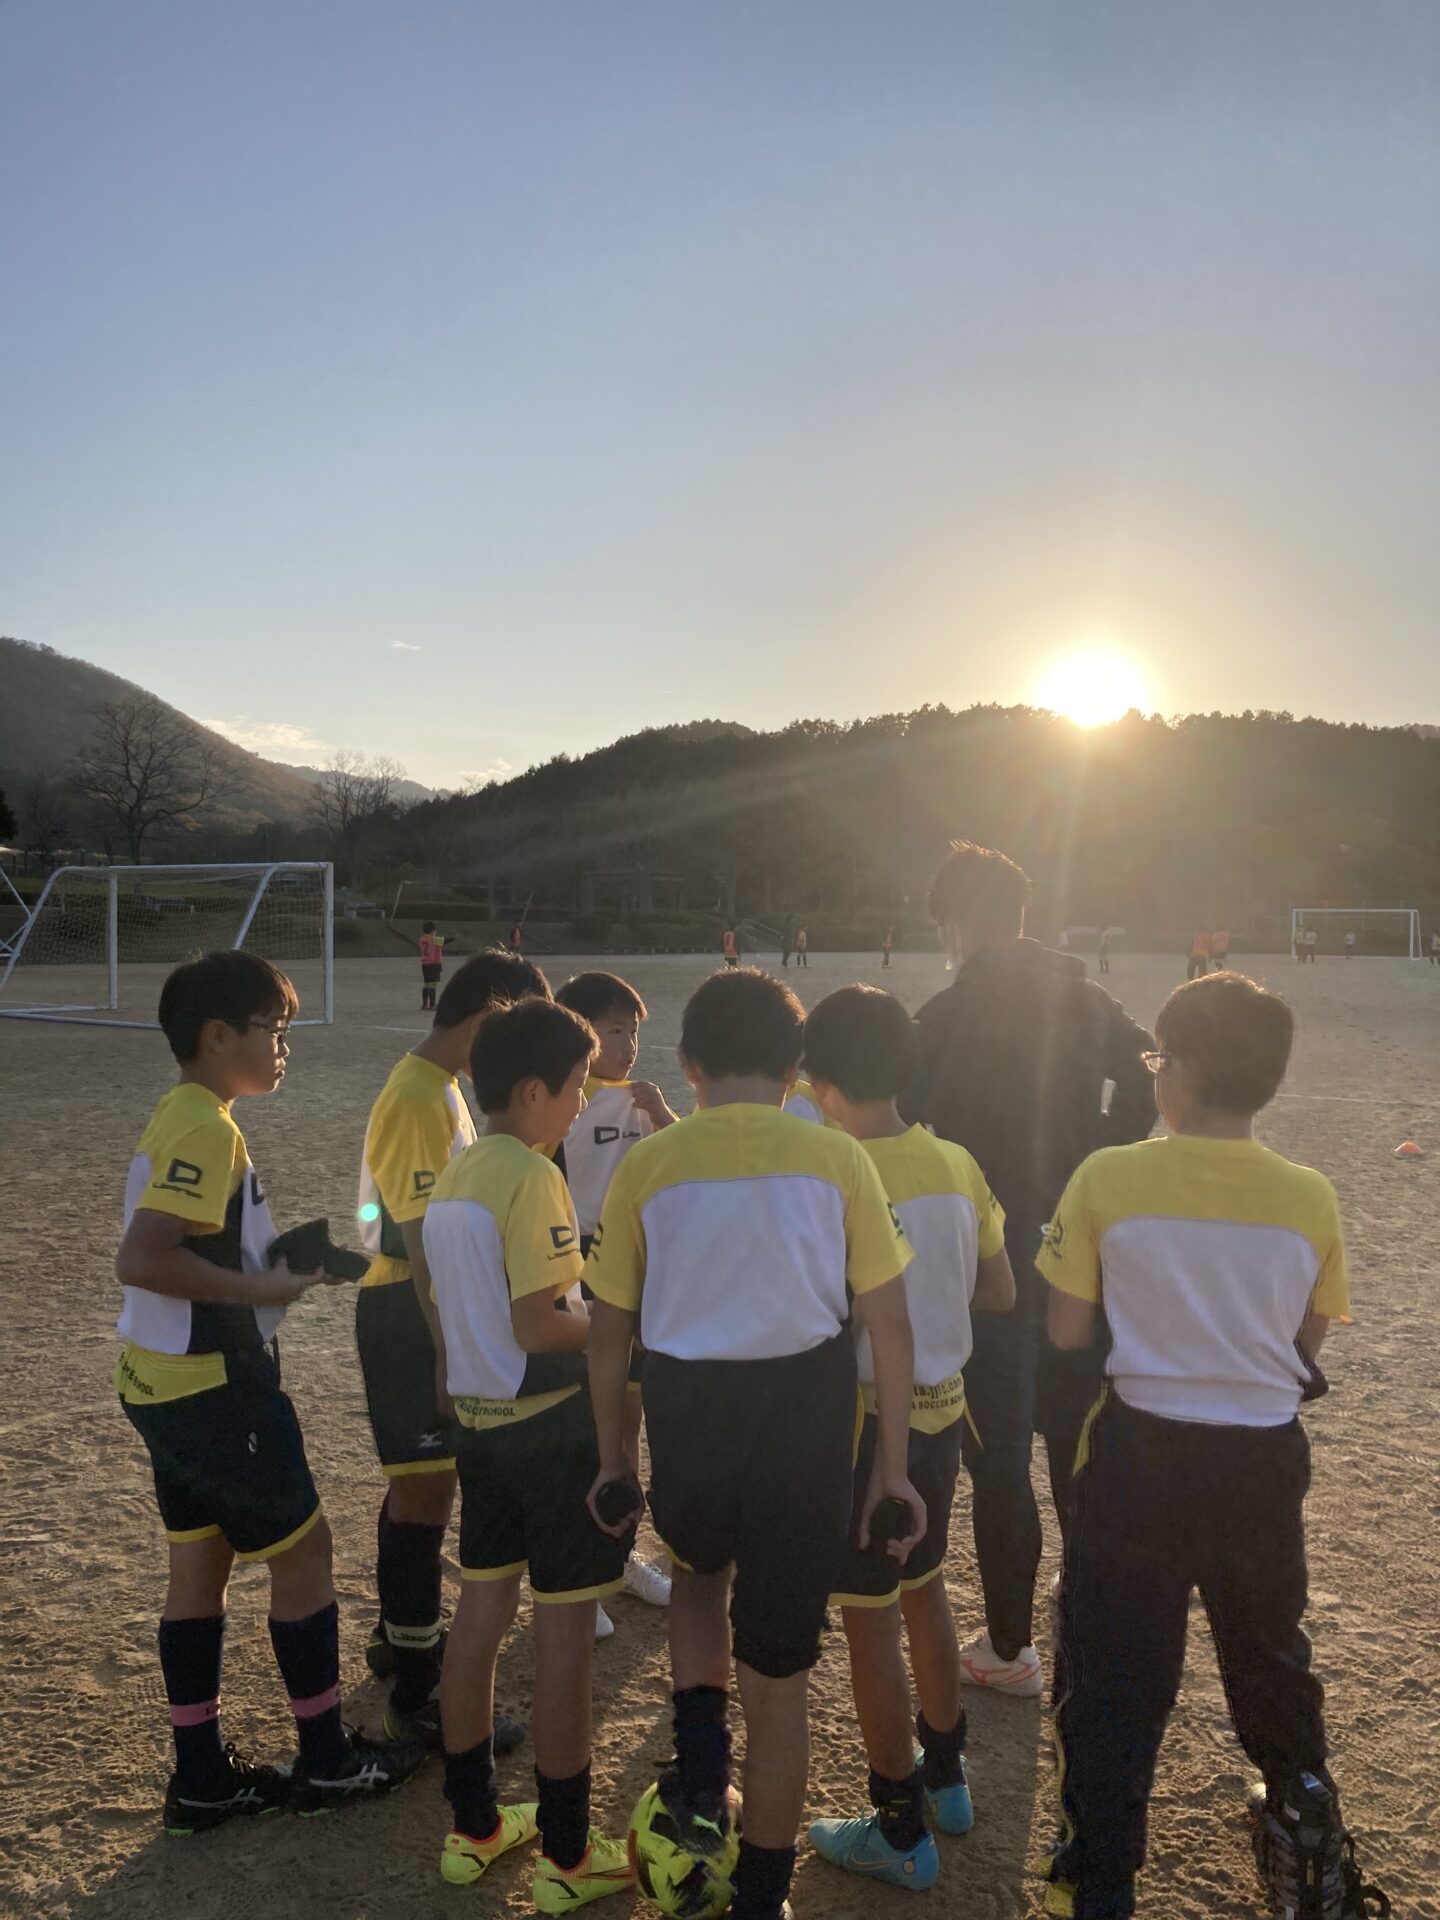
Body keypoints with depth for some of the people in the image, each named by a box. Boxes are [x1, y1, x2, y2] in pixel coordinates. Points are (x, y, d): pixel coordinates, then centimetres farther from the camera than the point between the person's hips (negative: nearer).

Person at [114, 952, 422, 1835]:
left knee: (199, 1565, 15)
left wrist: (273, 1261, 5)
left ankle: (202, 1777, 27)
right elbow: (142, 1259, -30)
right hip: (215, 1387, -10)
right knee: (304, 1549, 5)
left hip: (171, 1384, 10)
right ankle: (328, 1761, 19)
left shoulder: (181, 1119, 10)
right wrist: (265, 1287, -22)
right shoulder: (207, 1129, -21)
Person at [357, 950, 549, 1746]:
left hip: (429, 1305, 10)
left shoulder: (435, 1086, 10)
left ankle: (399, 1635, 38)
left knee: (419, 1484, 21)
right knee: (426, 1493, -2)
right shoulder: (420, 1098, -22)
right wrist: (450, 1352, -23)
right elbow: (421, 1238, -24)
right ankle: (416, 1692, 9)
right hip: (410, 1314, -10)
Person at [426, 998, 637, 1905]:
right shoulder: (533, 1177, -19)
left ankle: (474, 1827, 31)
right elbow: (539, 1328, -22)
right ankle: (568, 1855, 17)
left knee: (480, 1616, 16)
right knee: (565, 1632, 4)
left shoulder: (453, 1176, 7)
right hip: (551, 1422, -8)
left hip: (478, 1415, 8)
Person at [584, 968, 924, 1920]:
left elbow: (609, 1332, 2)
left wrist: (614, 1457, 14)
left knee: (701, 1571, 35)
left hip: (686, 1421, 1)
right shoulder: (836, 1158, -4)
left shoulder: (649, 1162, -3)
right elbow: (891, 1325, -4)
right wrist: (893, 1468, 4)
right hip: (804, 1424, -1)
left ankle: (703, 1776, 23)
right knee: (777, 1673, 16)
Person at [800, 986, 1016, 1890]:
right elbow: (1000, 1293, 6)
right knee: (925, 1587, 24)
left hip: (866, 1418, -7)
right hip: (942, 1409, 7)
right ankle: (946, 1774, 41)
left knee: (870, 1619, 8)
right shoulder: (957, 1165, -2)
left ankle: (903, 1832, 21)